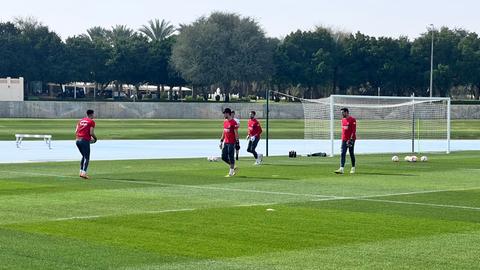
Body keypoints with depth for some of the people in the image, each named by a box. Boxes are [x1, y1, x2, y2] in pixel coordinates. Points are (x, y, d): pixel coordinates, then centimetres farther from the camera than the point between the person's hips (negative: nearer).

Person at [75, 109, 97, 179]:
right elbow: (91, 133, -12)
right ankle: (84, 173, -14)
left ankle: (81, 171, 16)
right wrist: (95, 138, 6)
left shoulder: (81, 120, 16)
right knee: (87, 158, -3)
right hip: (85, 141, -7)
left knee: (84, 156, 20)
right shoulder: (91, 122, -3)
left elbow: (76, 132, 13)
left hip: (78, 140, 7)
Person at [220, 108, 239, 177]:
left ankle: (231, 173, 3)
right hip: (225, 142, 9)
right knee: (224, 157, 9)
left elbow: (236, 133, -14)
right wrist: (221, 141, 19)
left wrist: (237, 142, -17)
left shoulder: (233, 122, -13)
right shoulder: (225, 121, 13)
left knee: (231, 157, -3)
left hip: (231, 143, -9)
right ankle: (233, 168, 24)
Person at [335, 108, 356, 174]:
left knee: (351, 153, 2)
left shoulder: (352, 120, -10)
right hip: (344, 140, 7)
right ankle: (341, 169, -10)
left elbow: (354, 130, -14)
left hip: (351, 139, -6)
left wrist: (351, 139, -21)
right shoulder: (343, 120, 14)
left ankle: (353, 168, 14)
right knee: (343, 153, -4)